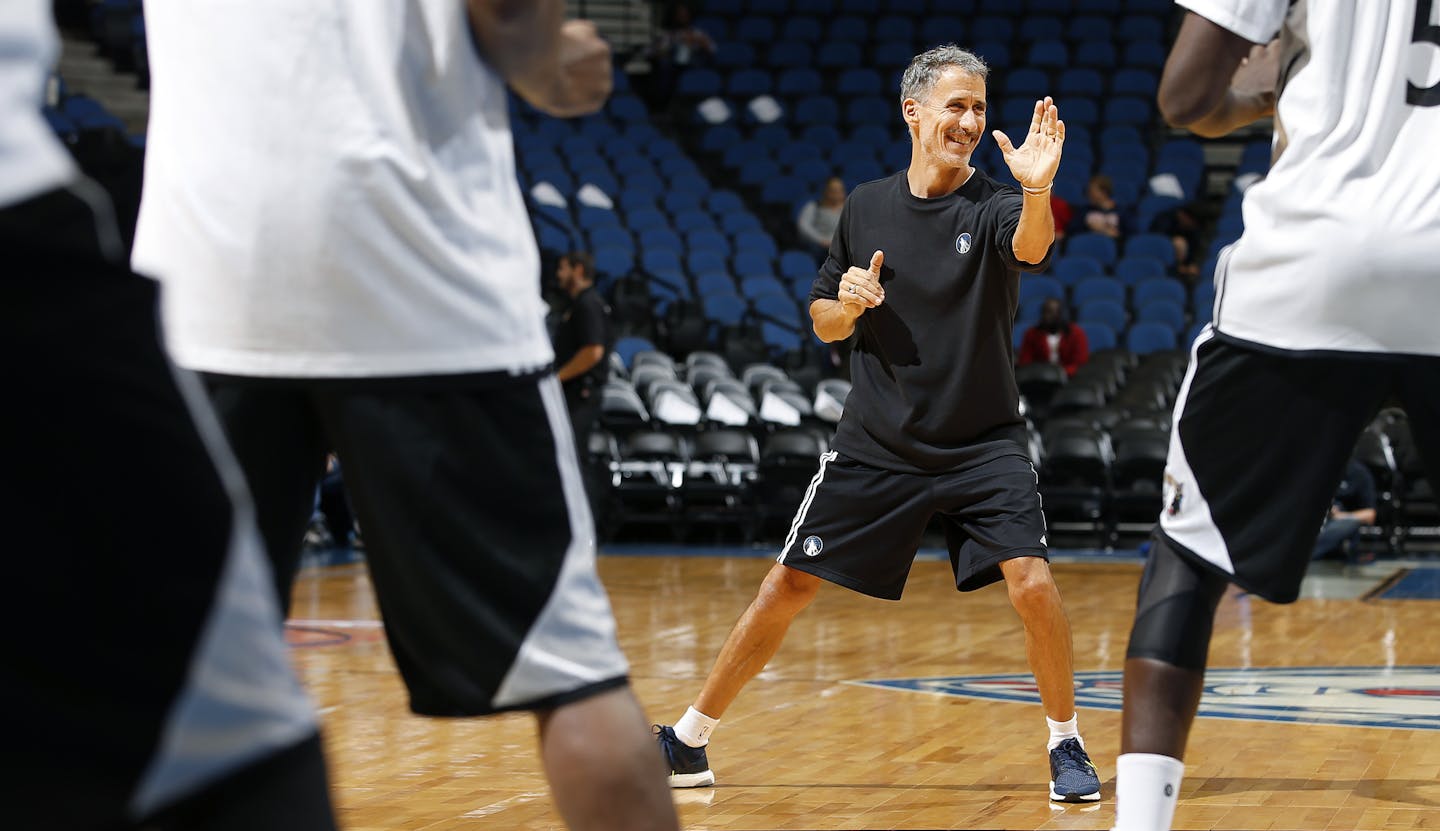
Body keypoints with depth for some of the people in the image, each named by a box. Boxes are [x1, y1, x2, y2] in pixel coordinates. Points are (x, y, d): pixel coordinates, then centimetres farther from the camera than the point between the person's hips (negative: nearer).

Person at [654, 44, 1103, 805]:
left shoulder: (993, 205, -8)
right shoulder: (866, 207, 2)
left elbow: (1032, 245, -33)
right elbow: (824, 324, 11)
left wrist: (1039, 187, -54)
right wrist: (846, 305, -12)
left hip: (983, 444, -2)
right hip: (875, 447, 2)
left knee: (1032, 582, -18)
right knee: (788, 586, 3)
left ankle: (1066, 745, 4)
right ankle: (687, 740, 16)